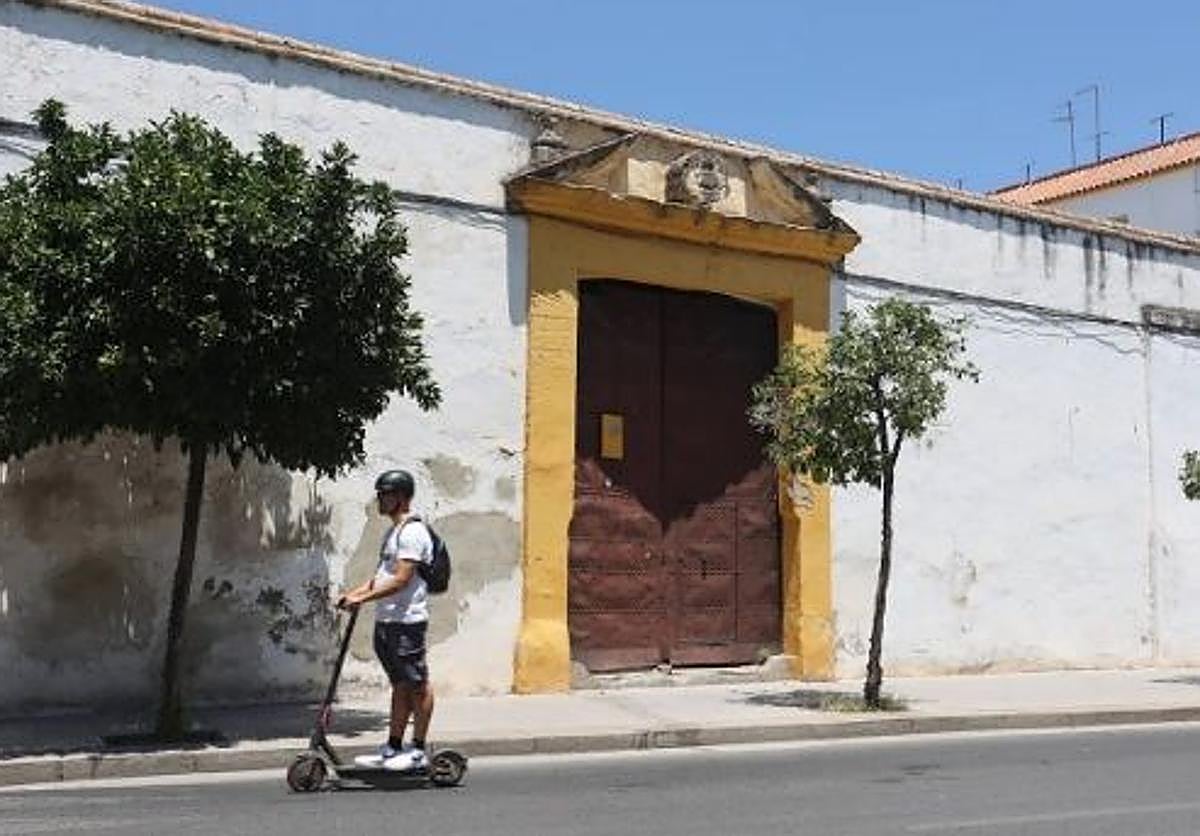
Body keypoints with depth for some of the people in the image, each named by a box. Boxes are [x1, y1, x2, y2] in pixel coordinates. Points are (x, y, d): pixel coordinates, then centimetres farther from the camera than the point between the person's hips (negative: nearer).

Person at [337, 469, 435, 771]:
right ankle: (393, 747, 20)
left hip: (406, 621, -10)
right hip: (386, 621, 10)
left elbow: (401, 579, -21)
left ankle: (418, 751, 5)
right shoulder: (394, 531, 18)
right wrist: (355, 593, 10)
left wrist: (363, 598, -21)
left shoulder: (413, 532, -14)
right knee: (400, 685, 14)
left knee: (417, 684, -1)